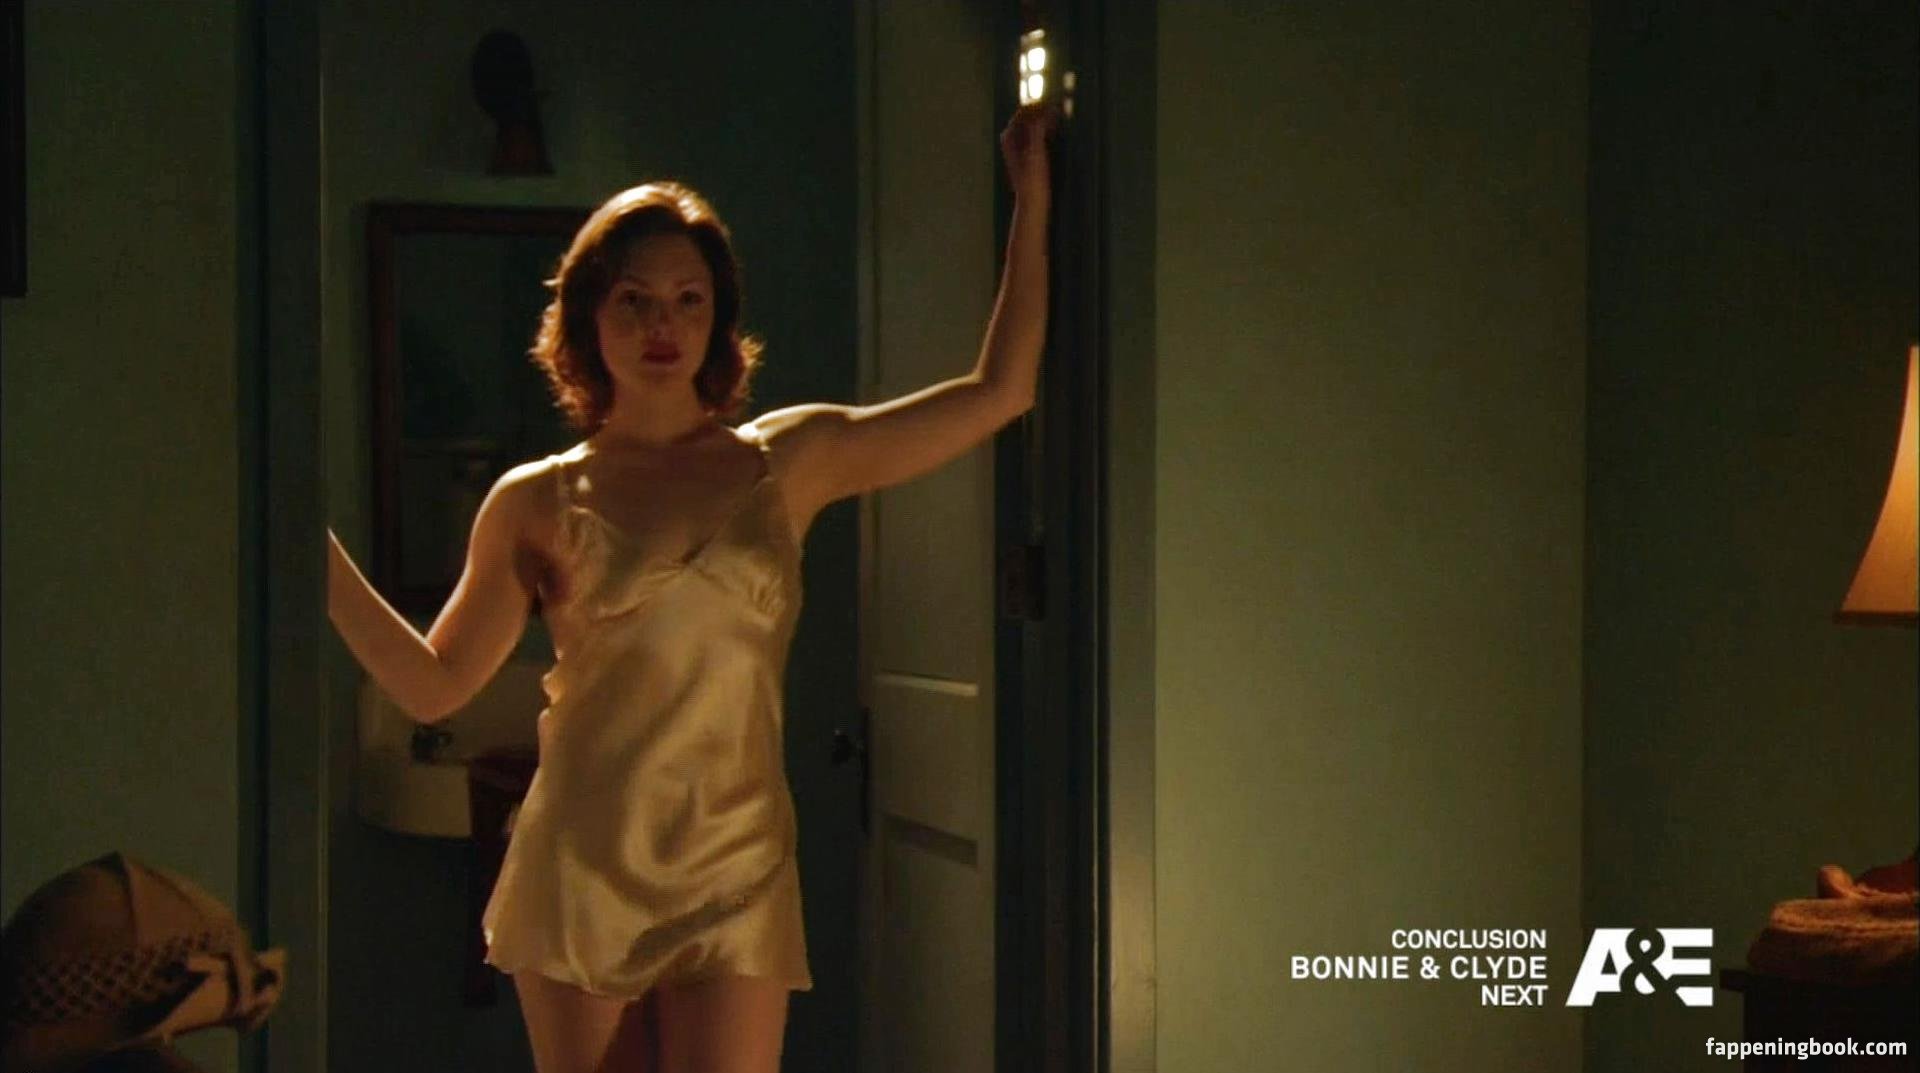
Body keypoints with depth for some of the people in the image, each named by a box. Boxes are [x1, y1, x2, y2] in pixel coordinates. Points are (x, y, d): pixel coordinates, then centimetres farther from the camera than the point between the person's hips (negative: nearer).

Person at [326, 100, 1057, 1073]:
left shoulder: (790, 461, 6)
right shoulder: (534, 502, 5)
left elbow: (997, 391, 6)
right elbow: (433, 685, 4)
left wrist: (1032, 199, 6)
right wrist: (320, 553, -5)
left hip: (732, 882, 0)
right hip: (576, 880, 1)